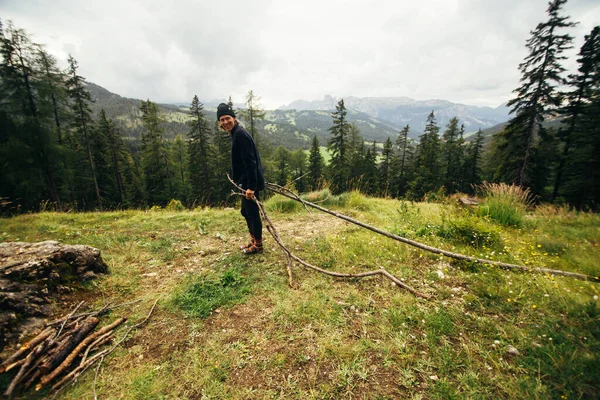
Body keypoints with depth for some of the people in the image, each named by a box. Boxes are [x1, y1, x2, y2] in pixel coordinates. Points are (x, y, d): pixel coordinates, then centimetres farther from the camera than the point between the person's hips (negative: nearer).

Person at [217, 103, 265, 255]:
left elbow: (250, 161, -23)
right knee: (246, 212, 18)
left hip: (251, 182, -10)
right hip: (247, 181, 10)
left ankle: (258, 246, 16)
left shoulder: (240, 134, -16)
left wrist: (251, 186, -26)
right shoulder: (236, 134, 16)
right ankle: (253, 241, 33)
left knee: (252, 212, 0)